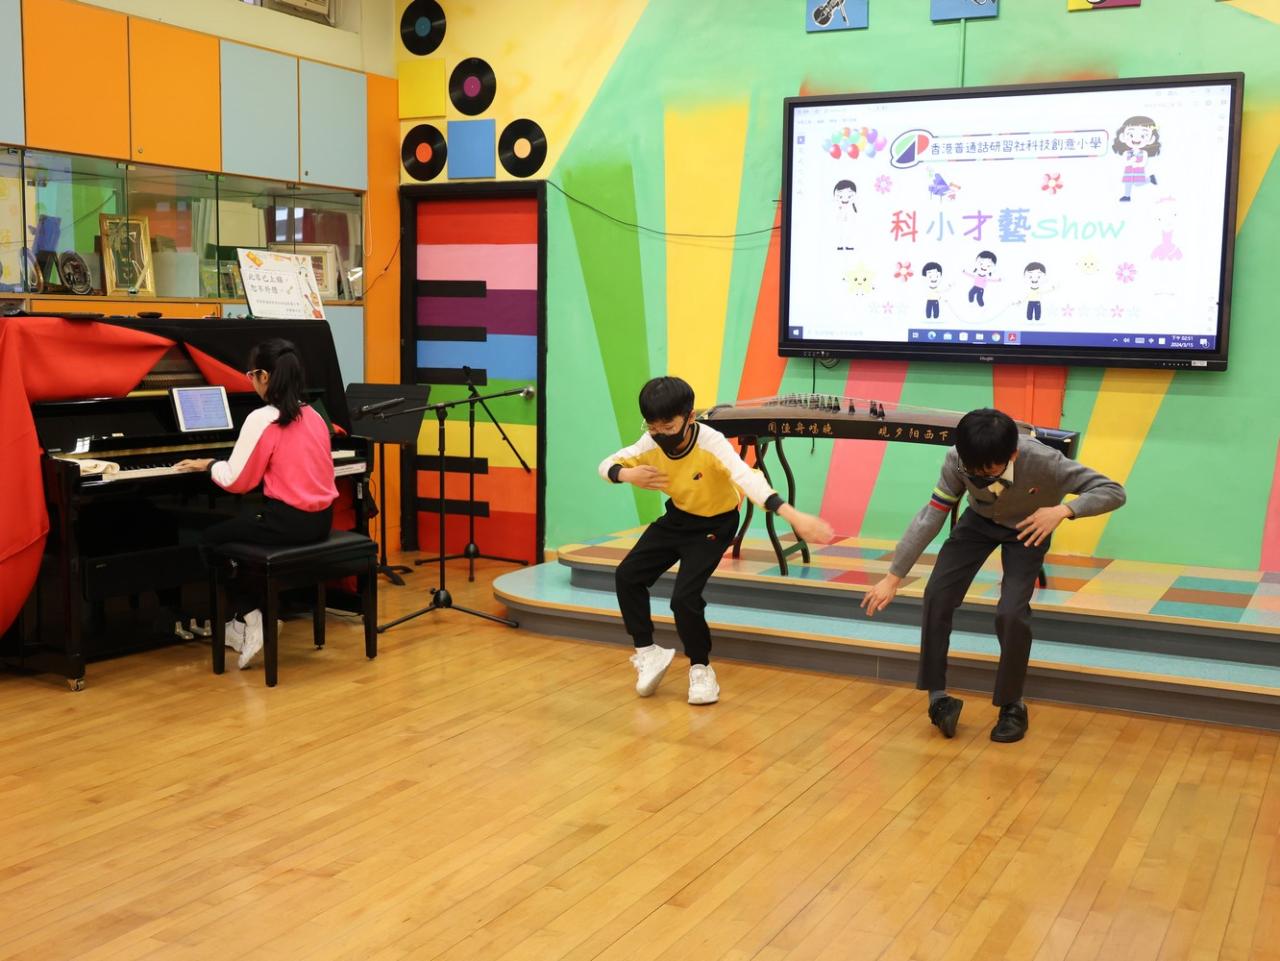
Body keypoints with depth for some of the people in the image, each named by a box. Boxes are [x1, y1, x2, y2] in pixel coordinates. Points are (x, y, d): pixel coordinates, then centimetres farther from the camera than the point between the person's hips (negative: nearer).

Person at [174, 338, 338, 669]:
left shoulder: (262, 419, -13)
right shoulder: (313, 416, 9)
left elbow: (236, 481, -10)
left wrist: (209, 464, 10)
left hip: (288, 521, -8)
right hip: (319, 520, 8)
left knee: (211, 537, 14)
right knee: (239, 521, 29)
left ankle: (248, 619, 7)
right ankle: (242, 622, 28)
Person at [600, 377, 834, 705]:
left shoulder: (711, 443, -34)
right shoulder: (651, 443, -18)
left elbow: (749, 480, -49)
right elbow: (606, 465, -6)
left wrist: (795, 517, -63)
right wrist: (627, 475, -31)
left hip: (714, 525, -6)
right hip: (677, 518, 6)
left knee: (684, 597, -18)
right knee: (627, 576, -2)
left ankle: (701, 668, 8)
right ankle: (648, 653, 16)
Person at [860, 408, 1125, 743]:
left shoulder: (1043, 461, -38)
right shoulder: (957, 461, -32)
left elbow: (1114, 492, -31)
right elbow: (931, 517, -26)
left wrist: (1063, 509, -48)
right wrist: (893, 577, -26)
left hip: (1028, 529, -2)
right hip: (980, 521, 3)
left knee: (1011, 613, -20)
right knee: (937, 594, -14)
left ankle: (1012, 706, 3)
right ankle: (937, 697, 1)